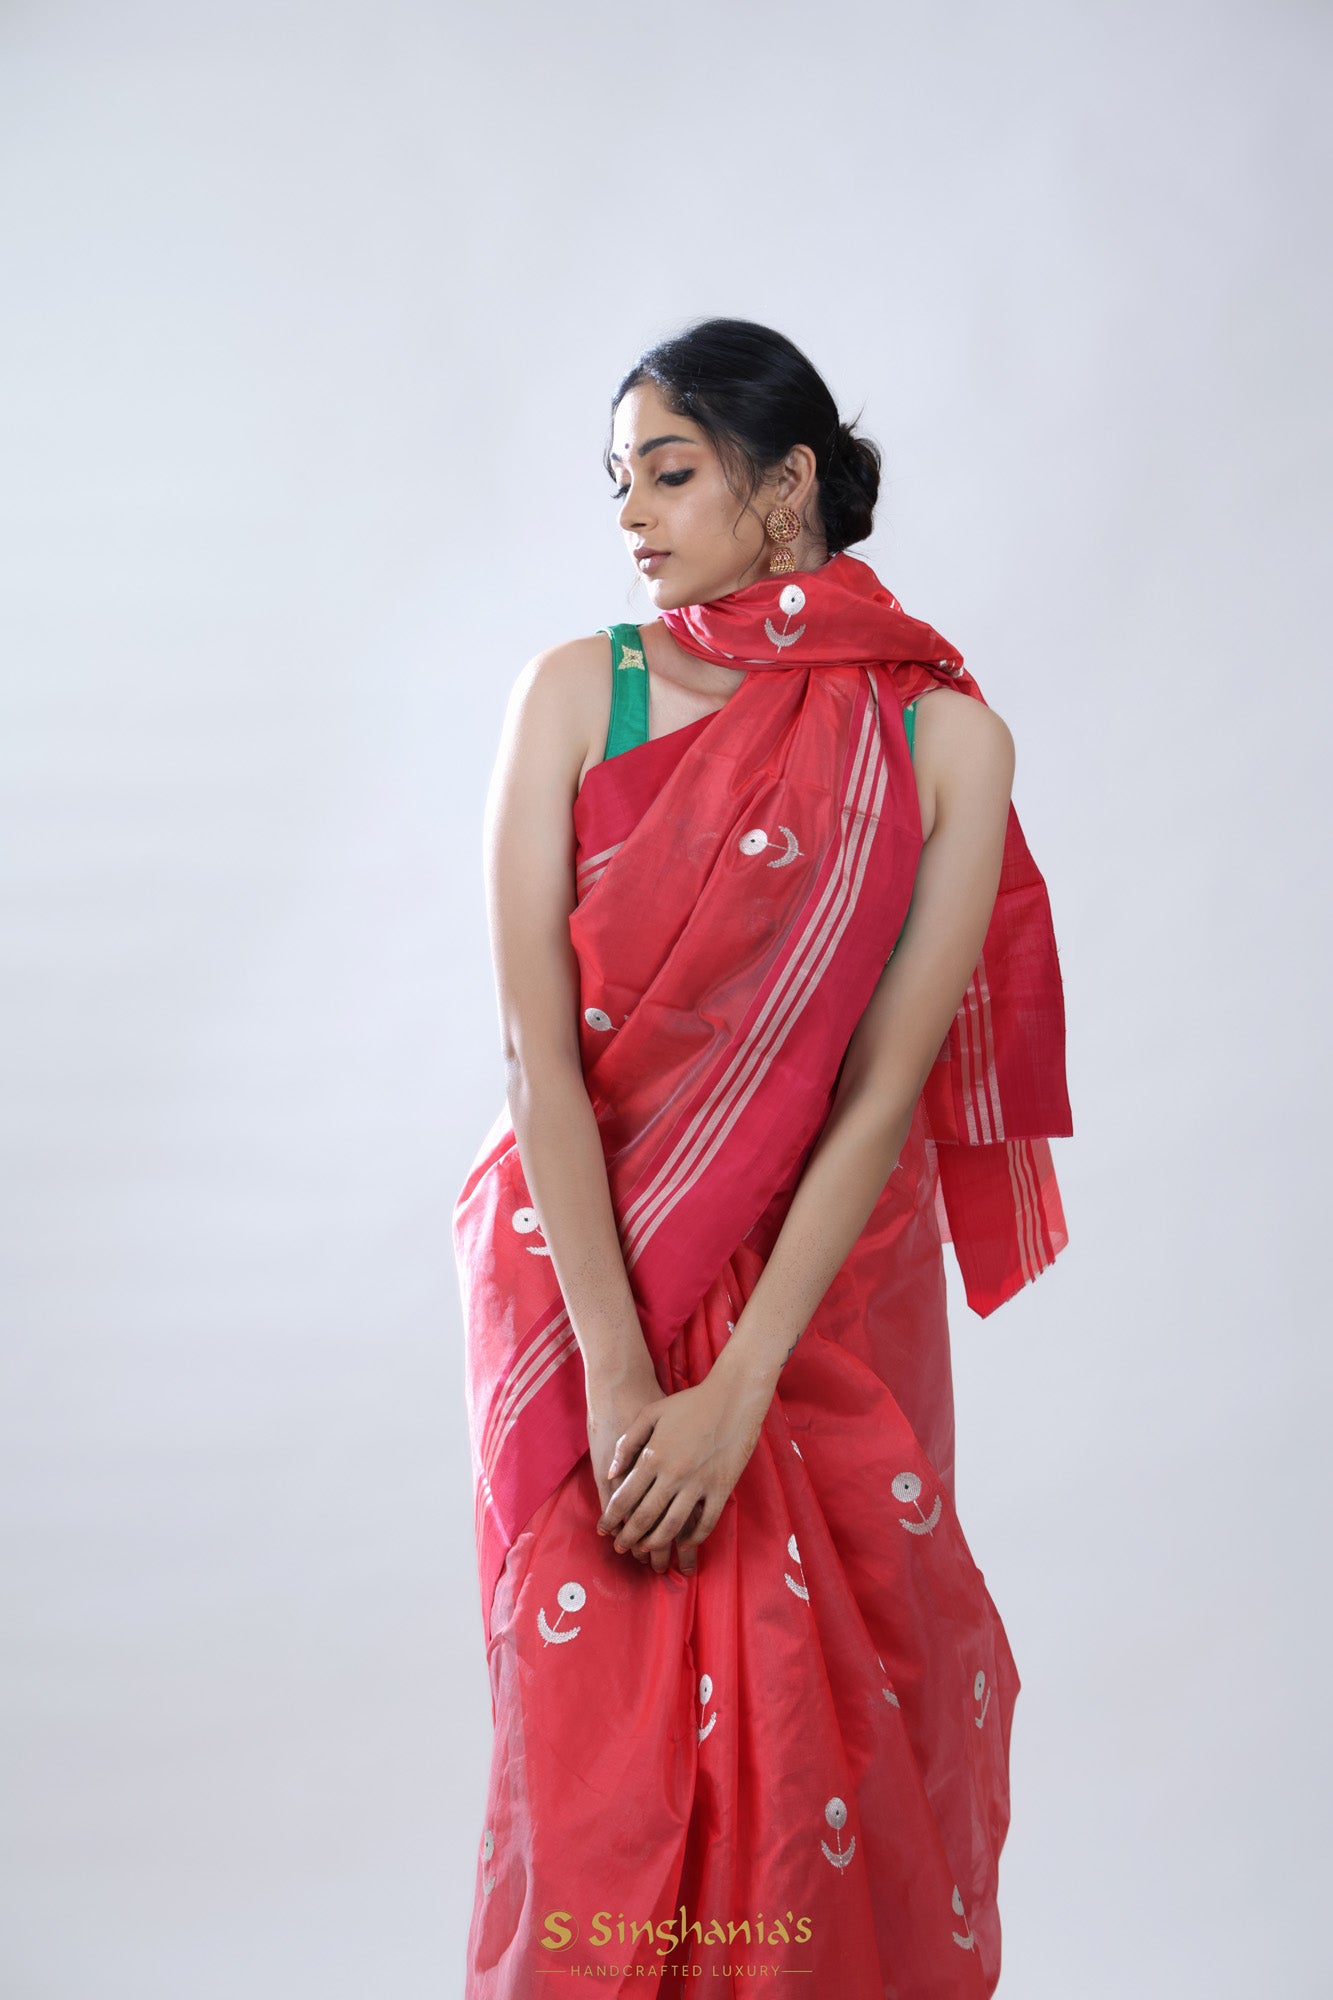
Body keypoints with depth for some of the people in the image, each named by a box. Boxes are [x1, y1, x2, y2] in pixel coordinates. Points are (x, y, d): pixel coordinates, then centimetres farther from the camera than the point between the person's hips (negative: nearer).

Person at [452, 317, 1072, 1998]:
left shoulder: (940, 735, -6)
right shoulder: (576, 693, -4)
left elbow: (888, 1085, -11)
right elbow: (537, 1045, -9)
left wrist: (737, 1393, -17)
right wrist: (616, 1369, -16)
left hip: (826, 1296, 0)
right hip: (584, 1277, 1)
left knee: (824, 1737, 6)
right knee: (592, 1736, 5)